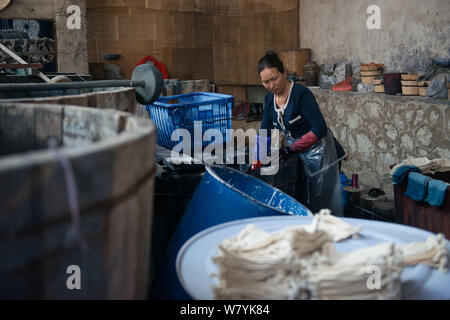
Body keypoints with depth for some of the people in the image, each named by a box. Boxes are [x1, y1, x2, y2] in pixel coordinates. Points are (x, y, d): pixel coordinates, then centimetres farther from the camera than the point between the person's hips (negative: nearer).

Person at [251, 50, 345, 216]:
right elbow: (264, 133, 2)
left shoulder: (301, 94, -20)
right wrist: (256, 164, -7)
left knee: (321, 204, -1)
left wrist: (291, 149, -25)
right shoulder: (269, 99, 2)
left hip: (318, 154, -7)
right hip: (296, 155, 7)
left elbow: (319, 129, -24)